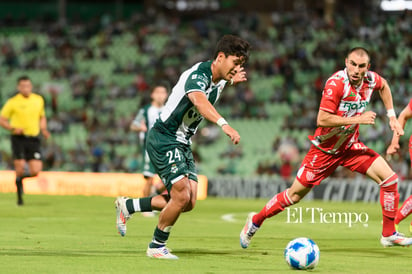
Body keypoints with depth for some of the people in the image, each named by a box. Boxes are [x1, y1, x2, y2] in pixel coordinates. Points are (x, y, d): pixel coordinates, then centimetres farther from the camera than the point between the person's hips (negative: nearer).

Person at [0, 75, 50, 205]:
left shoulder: (39, 100, 9)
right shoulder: (13, 102, -4)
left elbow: (42, 117, 24)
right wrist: (13, 129, -15)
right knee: (20, 167, -10)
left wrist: (44, 129, 6)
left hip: (33, 139, 3)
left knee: (35, 171, -6)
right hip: (18, 138, -3)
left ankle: (20, 178, 27)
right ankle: (19, 196, 11)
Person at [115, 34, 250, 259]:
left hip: (182, 144, 9)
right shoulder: (198, 75, -24)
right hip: (163, 140, -9)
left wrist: (231, 82, 16)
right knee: (182, 197, -16)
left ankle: (128, 206, 19)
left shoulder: (218, 79, 5)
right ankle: (156, 247, 3)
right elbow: (199, 101, -49)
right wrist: (224, 124, -64)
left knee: (188, 203, 3)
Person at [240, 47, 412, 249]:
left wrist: (392, 116, 13)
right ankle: (255, 221, 24)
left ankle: (388, 235, 5)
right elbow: (322, 119, -32)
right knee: (295, 195, 1)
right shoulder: (336, 83, -27)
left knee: (390, 180, -7)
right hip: (325, 149, -5)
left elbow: (384, 86, 20)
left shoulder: (370, 79, -8)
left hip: (350, 146, 5)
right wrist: (358, 119, -31)